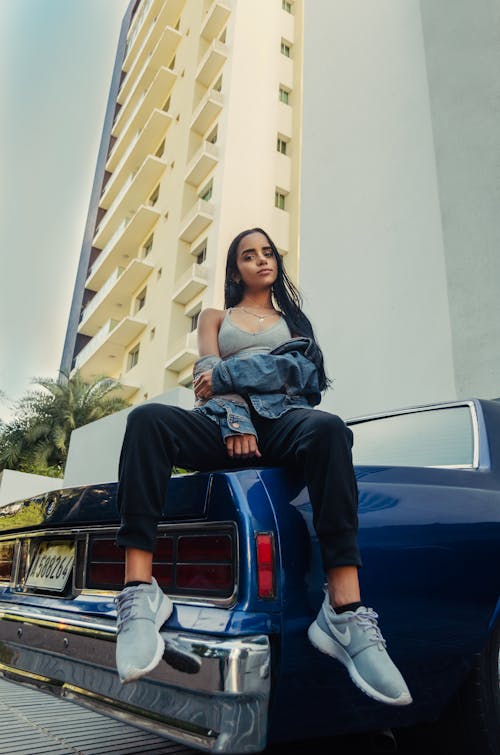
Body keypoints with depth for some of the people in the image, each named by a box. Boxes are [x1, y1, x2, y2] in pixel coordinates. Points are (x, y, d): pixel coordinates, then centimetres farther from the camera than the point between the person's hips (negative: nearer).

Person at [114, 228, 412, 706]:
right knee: (147, 419, -31)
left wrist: (225, 375, -3)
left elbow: (301, 369, 6)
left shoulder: (292, 319, 29)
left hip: (280, 421, 0)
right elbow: (207, 377, 10)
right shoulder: (216, 317, 29)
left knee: (328, 429, -37)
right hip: (221, 420, 1)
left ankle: (345, 612, -43)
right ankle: (139, 594, -40)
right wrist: (234, 422, -11)